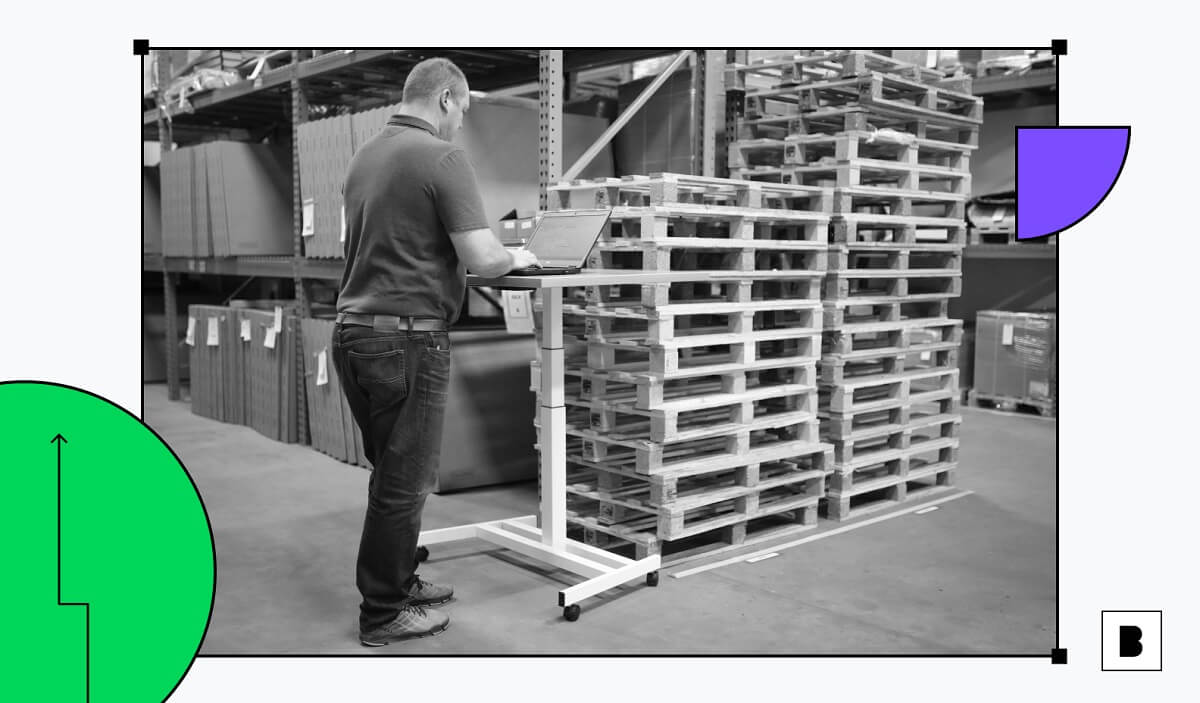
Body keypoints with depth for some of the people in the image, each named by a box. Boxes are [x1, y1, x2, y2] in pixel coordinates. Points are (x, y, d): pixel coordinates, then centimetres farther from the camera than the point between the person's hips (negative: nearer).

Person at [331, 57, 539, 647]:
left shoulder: (365, 156, 13)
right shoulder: (442, 157, -11)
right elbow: (482, 259, -17)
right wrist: (516, 258, 5)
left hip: (352, 330, 8)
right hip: (408, 337, -8)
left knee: (391, 472, 20)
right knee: (404, 482, 3)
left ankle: (396, 582, 33)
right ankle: (383, 615, 15)